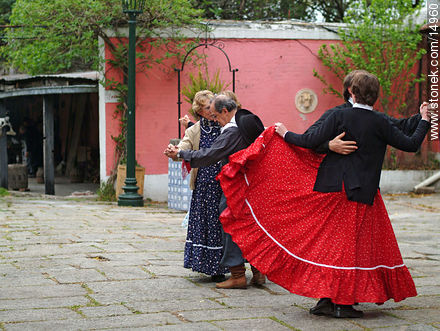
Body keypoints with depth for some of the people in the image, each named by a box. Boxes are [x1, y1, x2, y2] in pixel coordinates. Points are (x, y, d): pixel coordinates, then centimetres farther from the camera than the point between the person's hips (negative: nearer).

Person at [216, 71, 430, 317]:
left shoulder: (339, 117, -6)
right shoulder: (381, 123, -6)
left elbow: (312, 141, -9)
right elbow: (411, 145, -3)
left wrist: (285, 134, 7)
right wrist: (425, 121, 12)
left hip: (332, 188, 2)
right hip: (363, 194, -1)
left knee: (329, 240, 11)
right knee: (352, 244, 6)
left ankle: (326, 299, 10)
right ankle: (342, 303, 3)